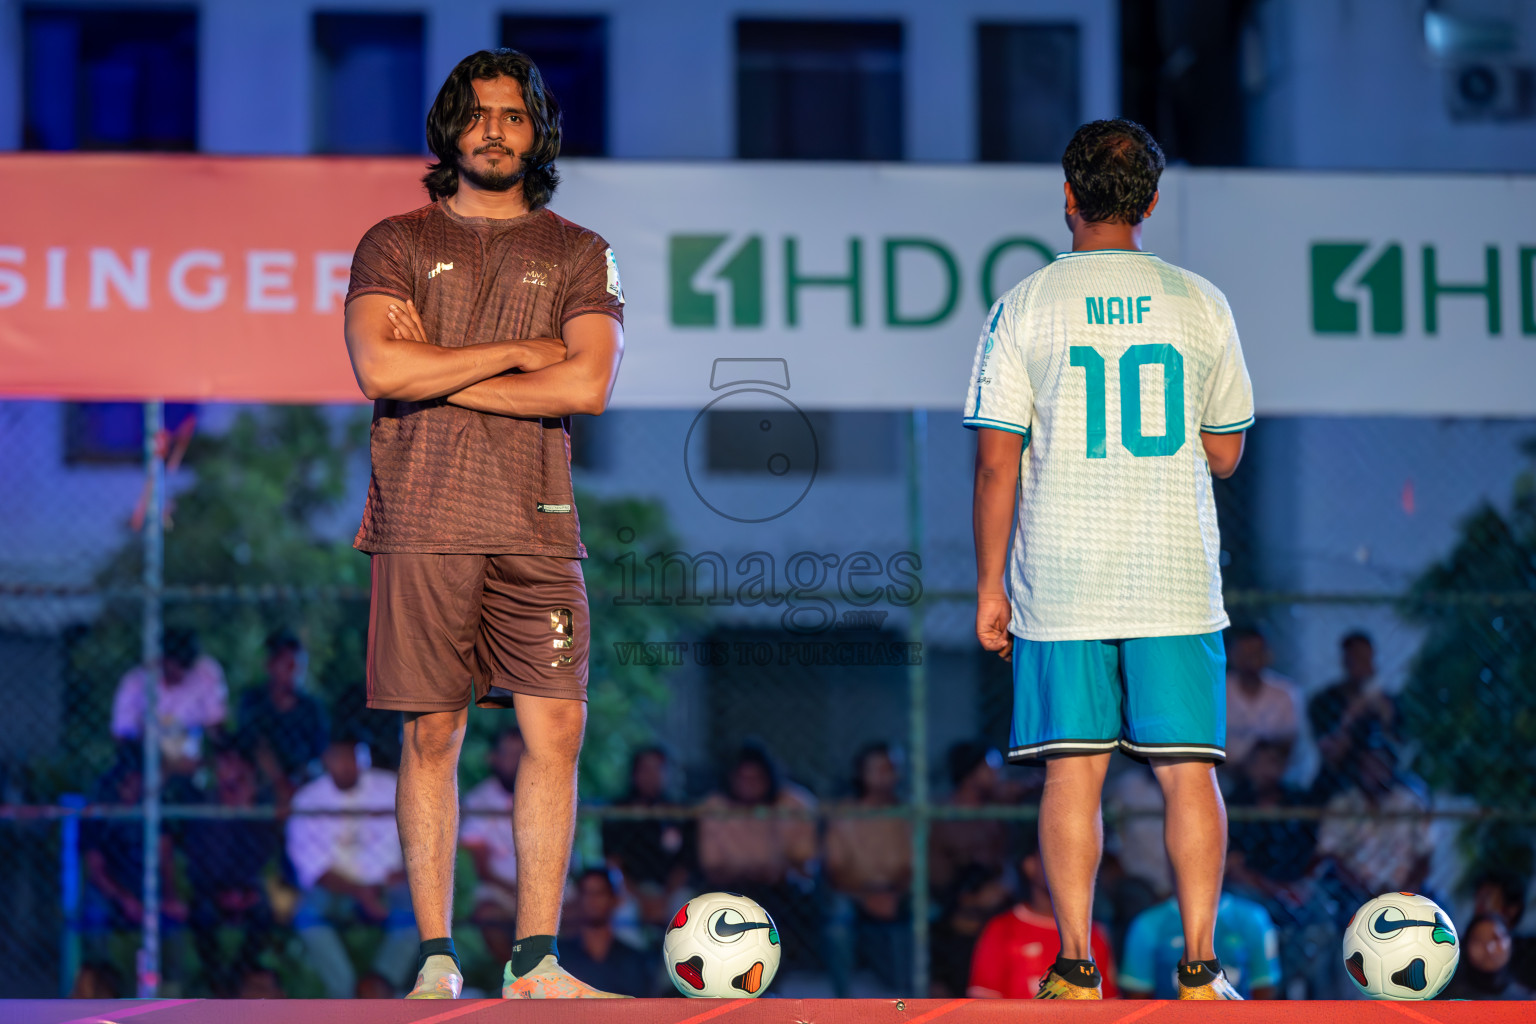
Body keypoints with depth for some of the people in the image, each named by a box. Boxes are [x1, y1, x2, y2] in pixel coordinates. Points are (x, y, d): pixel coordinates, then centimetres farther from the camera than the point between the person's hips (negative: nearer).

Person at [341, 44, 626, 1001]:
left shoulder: (578, 254, 11)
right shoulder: (397, 243, 9)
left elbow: (587, 385, -5)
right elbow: (379, 367, -8)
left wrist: (439, 374, -6)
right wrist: (513, 352, -6)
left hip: (536, 525, 1)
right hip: (425, 522, -1)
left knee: (557, 732, -5)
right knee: (433, 736, 0)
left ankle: (536, 960, 0)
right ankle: (437, 955, 6)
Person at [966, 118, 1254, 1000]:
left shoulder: (1026, 307, -2)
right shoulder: (1201, 304, 3)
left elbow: (997, 464, -3)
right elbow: (1225, 454, 9)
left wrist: (989, 586, 3)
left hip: (1062, 583, -1)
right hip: (1178, 580, 1)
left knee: (1074, 770, 2)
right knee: (1188, 769, 3)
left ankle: (1076, 969, 1)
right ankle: (1200, 969, 2)